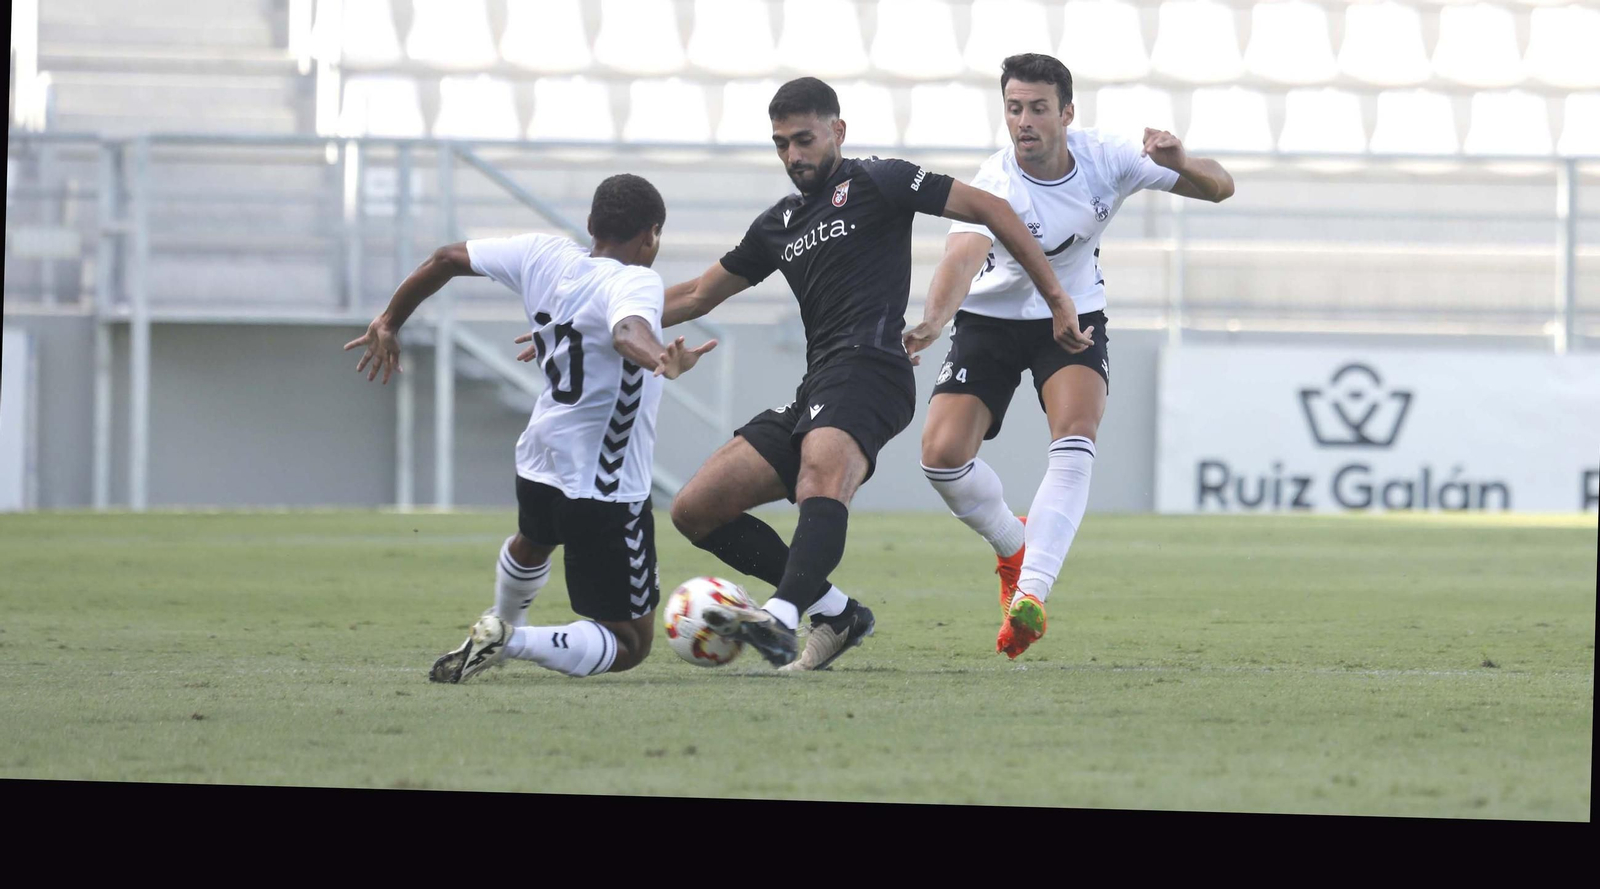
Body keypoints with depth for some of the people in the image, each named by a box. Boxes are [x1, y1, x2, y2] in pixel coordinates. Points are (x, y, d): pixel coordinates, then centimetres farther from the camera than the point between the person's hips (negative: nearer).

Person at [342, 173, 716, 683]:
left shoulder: (543, 257, -2)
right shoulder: (635, 282, -21)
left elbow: (447, 258, 8)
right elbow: (629, 330, -44)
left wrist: (388, 324, 23)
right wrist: (661, 361, -65)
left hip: (540, 463, 8)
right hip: (607, 494, -8)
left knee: (532, 542, 43)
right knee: (629, 645, 2)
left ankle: (502, 621, 66)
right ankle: (509, 641, -17)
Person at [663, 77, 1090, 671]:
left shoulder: (874, 184, 5)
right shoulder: (778, 225, 25)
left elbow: (990, 210, 1)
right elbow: (696, 296, 33)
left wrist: (1056, 299, -5)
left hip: (868, 371, -8)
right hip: (814, 393, 9)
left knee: (821, 482, -37)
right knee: (695, 511, 1)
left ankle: (781, 619, -62)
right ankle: (835, 612, 2)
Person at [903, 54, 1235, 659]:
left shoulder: (1105, 160, -16)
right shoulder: (996, 183, -27)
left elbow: (1219, 188, -8)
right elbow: (962, 259, -46)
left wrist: (1180, 163, -33)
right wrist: (932, 323, -67)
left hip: (1072, 317, 1)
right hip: (991, 318, -1)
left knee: (1075, 441, -25)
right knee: (942, 454, -14)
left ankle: (1029, 592, -30)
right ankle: (1012, 544, 17)